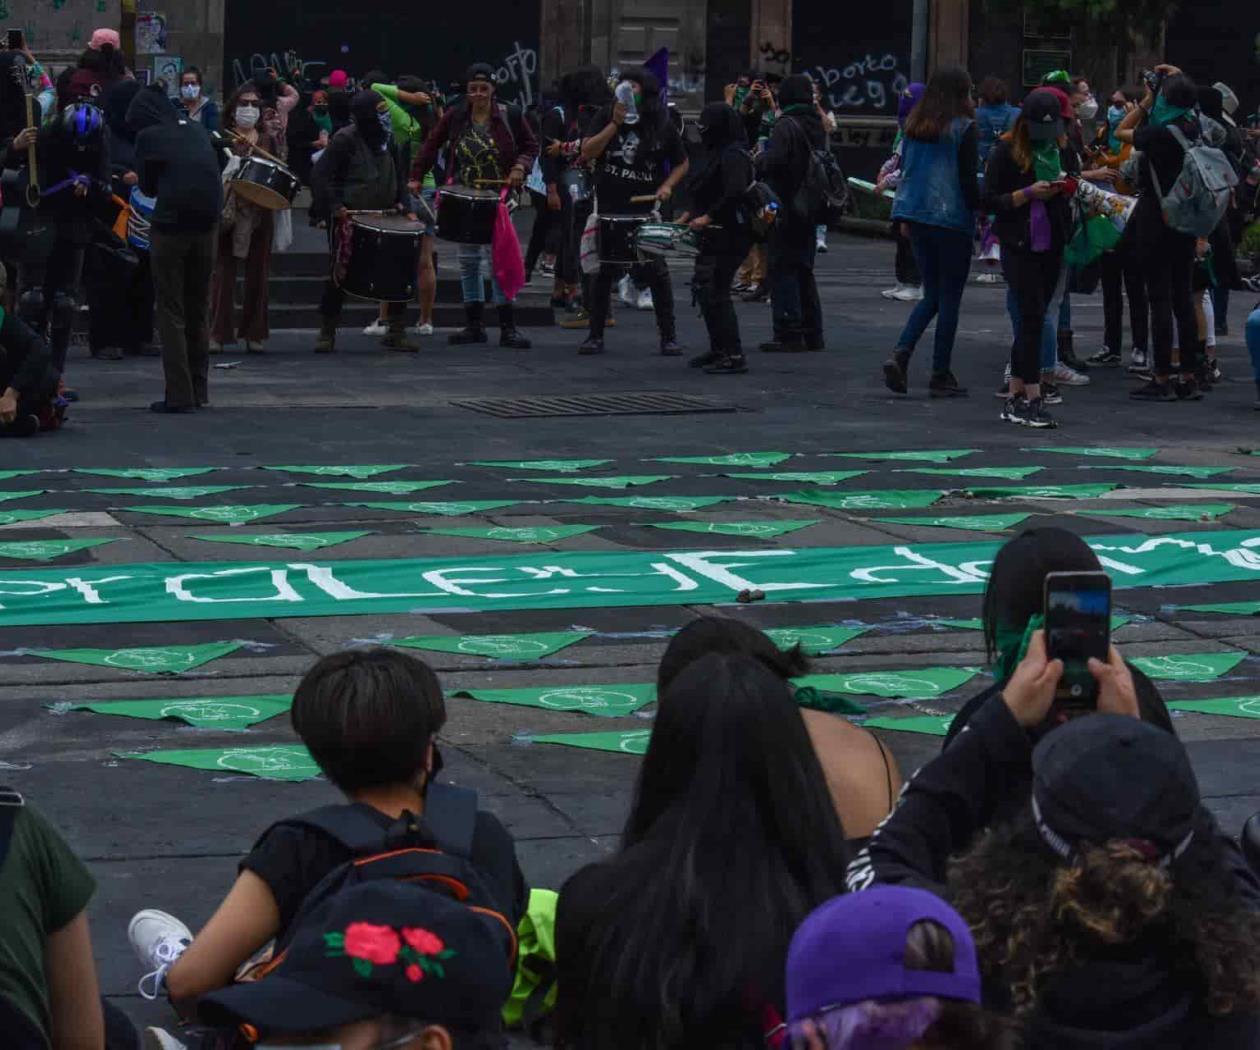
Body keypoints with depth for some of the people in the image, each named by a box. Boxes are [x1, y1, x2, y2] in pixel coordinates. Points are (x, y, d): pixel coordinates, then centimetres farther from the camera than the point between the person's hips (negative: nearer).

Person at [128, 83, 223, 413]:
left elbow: (147, 186, 4)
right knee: (199, 309, 15)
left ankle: (179, 395, -5)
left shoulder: (149, 136, -4)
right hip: (205, 225, 5)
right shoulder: (196, 131, 11)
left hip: (170, 225, -5)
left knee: (171, 312, 0)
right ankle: (199, 389, 20)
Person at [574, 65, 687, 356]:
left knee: (656, 272, -2)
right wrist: (615, 124, -17)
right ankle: (595, 335, 14)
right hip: (609, 209, 1)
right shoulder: (607, 116, 0)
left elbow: (682, 163, 12)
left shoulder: (662, 125, 1)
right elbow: (587, 153, -10)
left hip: (645, 210, -1)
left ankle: (669, 337, 7)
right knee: (603, 271, 4)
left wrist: (667, 186, -6)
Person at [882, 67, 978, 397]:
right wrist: (981, 208, -1)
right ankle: (940, 375, 5)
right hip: (952, 218, -6)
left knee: (932, 295, 14)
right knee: (950, 296, 3)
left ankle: (900, 354, -6)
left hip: (916, 213, 6)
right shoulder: (964, 128, -9)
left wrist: (905, 220, 17)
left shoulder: (914, 126, 9)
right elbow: (968, 179, -14)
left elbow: (904, 168, 13)